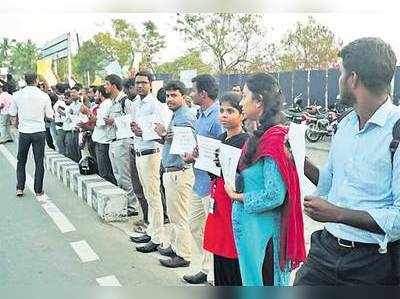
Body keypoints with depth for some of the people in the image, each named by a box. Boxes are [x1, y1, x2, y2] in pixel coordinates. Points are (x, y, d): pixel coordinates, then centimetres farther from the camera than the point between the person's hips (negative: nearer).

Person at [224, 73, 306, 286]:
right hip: (249, 224, 9)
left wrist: (239, 197, -13)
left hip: (262, 227, -9)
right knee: (253, 280, 23)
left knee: (260, 282, 9)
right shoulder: (261, 136, 7)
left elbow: (274, 195, -24)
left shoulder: (273, 139, -21)